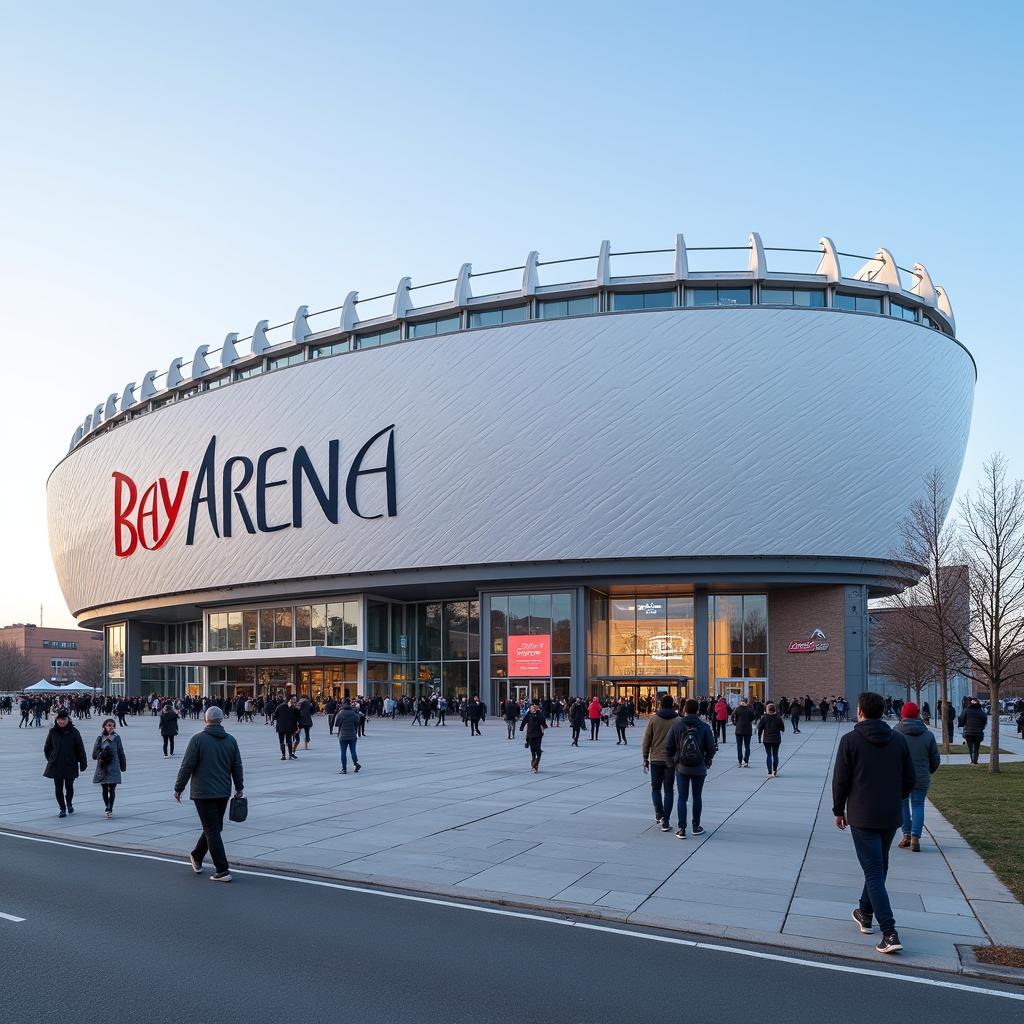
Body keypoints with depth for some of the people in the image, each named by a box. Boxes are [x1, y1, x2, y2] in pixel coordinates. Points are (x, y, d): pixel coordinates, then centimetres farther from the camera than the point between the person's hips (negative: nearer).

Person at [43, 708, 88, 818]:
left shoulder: (74, 732, -4)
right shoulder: (53, 732, 1)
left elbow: (80, 749, -1)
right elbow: (46, 748, 13)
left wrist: (83, 763, -1)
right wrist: (50, 759, 6)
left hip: (70, 765, -1)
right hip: (56, 765, 1)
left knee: (69, 786, 6)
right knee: (58, 788, 1)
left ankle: (69, 803, 34)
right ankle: (62, 809, 13)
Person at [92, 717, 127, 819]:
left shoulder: (116, 738, 1)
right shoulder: (100, 738, 2)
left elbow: (121, 752, 5)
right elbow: (95, 754, 3)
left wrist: (123, 766, 7)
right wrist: (102, 754, -17)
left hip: (114, 768, -1)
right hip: (102, 767, 1)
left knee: (112, 789, -5)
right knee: (104, 789, 10)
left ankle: (110, 809, 1)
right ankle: (107, 807, 26)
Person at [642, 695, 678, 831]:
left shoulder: (653, 719, -3)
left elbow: (646, 740, -2)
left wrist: (645, 758, 6)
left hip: (656, 759, 0)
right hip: (672, 759, 0)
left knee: (656, 788, 16)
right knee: (668, 790, 8)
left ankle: (659, 814, 1)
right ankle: (665, 820, 4)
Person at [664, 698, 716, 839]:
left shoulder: (676, 726, -7)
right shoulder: (704, 727, -8)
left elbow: (668, 747, -6)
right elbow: (712, 747, -6)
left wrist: (671, 763, 8)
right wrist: (707, 761, 11)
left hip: (681, 768, 0)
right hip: (699, 769, 0)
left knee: (682, 798, 6)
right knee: (697, 797, 14)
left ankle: (681, 829, 2)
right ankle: (696, 827, 22)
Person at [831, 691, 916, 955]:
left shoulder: (850, 740, -9)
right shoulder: (898, 740, 2)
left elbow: (840, 780, -9)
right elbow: (910, 780, 5)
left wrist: (839, 810, 5)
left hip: (862, 817, -5)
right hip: (891, 817, 5)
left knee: (874, 872, -3)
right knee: (879, 867, 22)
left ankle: (889, 933, -11)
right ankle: (866, 914, 36)